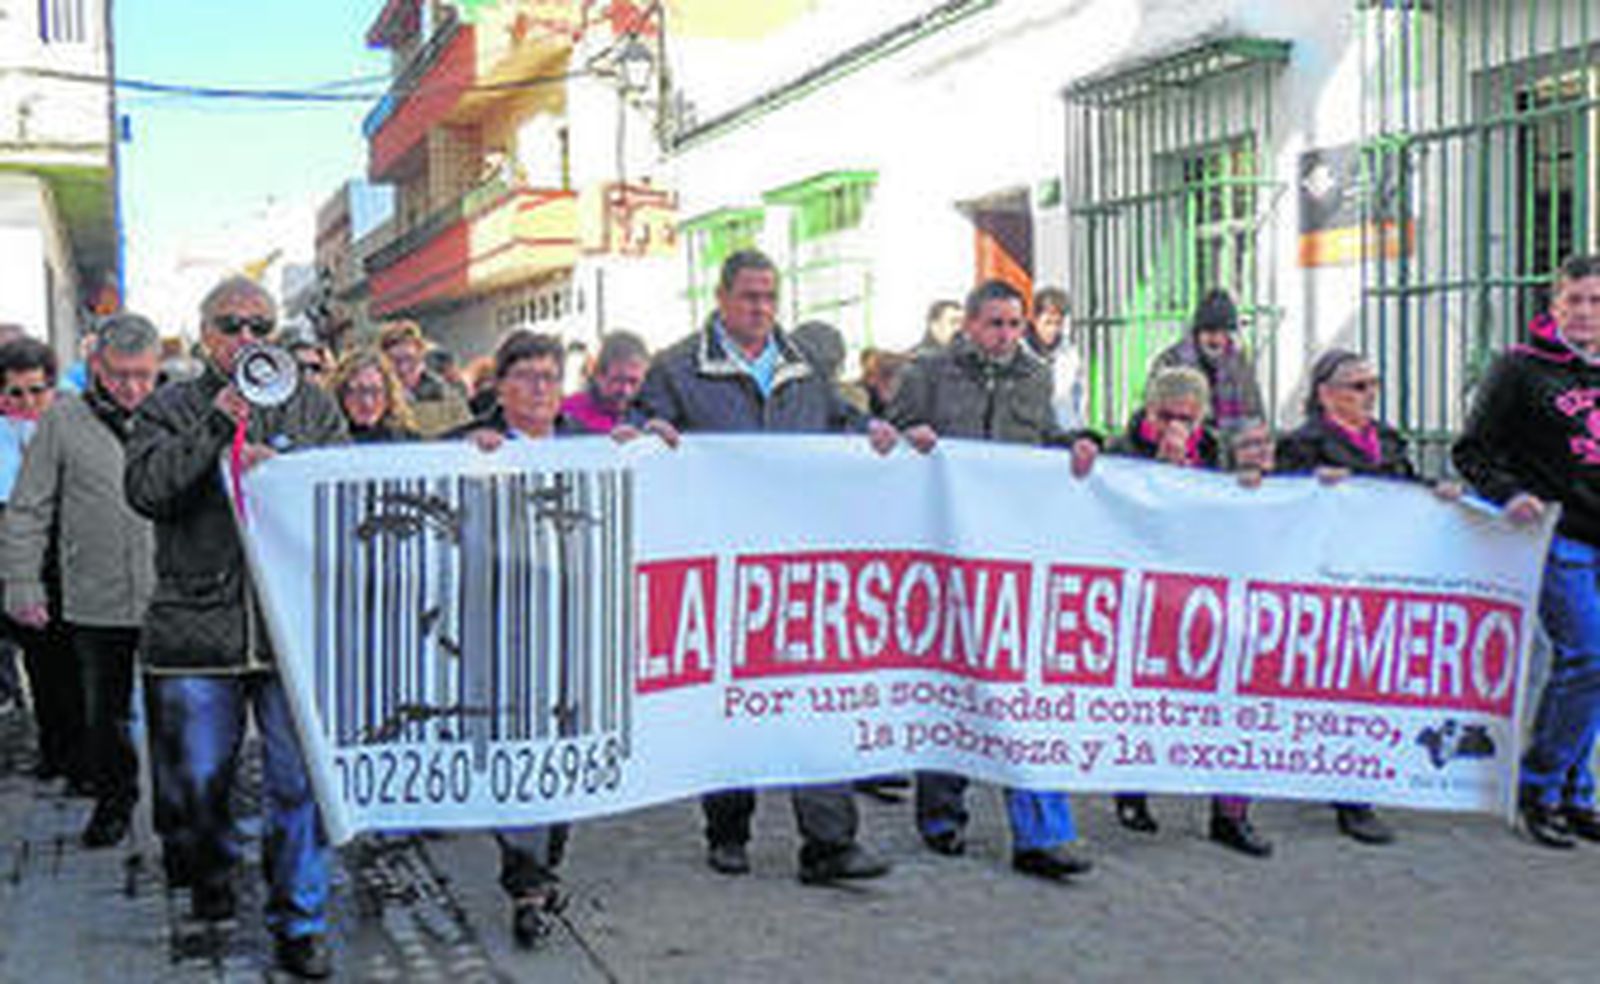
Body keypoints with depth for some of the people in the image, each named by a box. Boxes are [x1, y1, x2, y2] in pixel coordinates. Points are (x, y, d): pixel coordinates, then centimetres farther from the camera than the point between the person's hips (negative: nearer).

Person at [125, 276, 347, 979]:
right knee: (197, 777, 10)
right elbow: (146, 490, -7)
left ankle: (300, 921, 10)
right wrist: (216, 426, -13)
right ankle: (208, 878, 38)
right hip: (196, 626, 0)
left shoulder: (313, 407, 12)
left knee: (300, 781, -2)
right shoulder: (169, 410, 8)